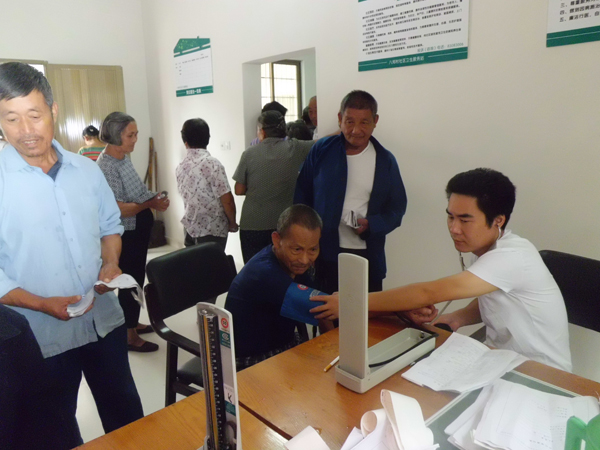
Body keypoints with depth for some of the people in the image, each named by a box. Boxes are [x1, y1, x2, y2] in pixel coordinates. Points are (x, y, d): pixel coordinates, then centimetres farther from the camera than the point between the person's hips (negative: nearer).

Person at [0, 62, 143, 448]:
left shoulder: (87, 170, 2)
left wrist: (111, 264, -5)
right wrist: (41, 304, -21)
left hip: (105, 322, 4)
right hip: (41, 338, -3)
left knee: (127, 416, 21)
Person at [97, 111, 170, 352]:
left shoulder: (124, 158, 6)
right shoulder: (106, 167, -23)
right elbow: (118, 209, -27)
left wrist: (155, 199, -1)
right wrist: (150, 204, -20)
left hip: (139, 231, 9)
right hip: (126, 235, -9)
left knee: (137, 278, 20)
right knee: (130, 281, 3)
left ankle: (132, 322, 38)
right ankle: (129, 335, 19)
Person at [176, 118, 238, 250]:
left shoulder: (180, 167, 5)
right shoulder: (212, 164, -15)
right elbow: (227, 200, -16)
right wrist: (232, 223, -1)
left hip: (190, 228, 6)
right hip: (212, 230, -6)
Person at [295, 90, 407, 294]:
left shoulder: (385, 160, 2)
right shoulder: (321, 150, 0)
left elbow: (397, 208, 6)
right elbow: (302, 197, 5)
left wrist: (370, 225, -13)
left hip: (367, 257, 1)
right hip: (325, 254, 0)